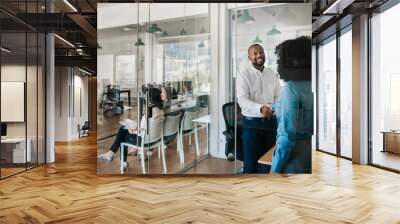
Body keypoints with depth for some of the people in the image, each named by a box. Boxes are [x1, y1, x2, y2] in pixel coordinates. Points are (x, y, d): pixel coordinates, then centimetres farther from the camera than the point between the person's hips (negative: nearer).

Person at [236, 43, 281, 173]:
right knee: (251, 160, 3)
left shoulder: (273, 75, 8)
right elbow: (242, 99, -18)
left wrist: (273, 108, -16)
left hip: (270, 122, 5)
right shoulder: (244, 73, -7)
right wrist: (260, 108, -34)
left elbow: (278, 97, 8)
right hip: (252, 122, -4)